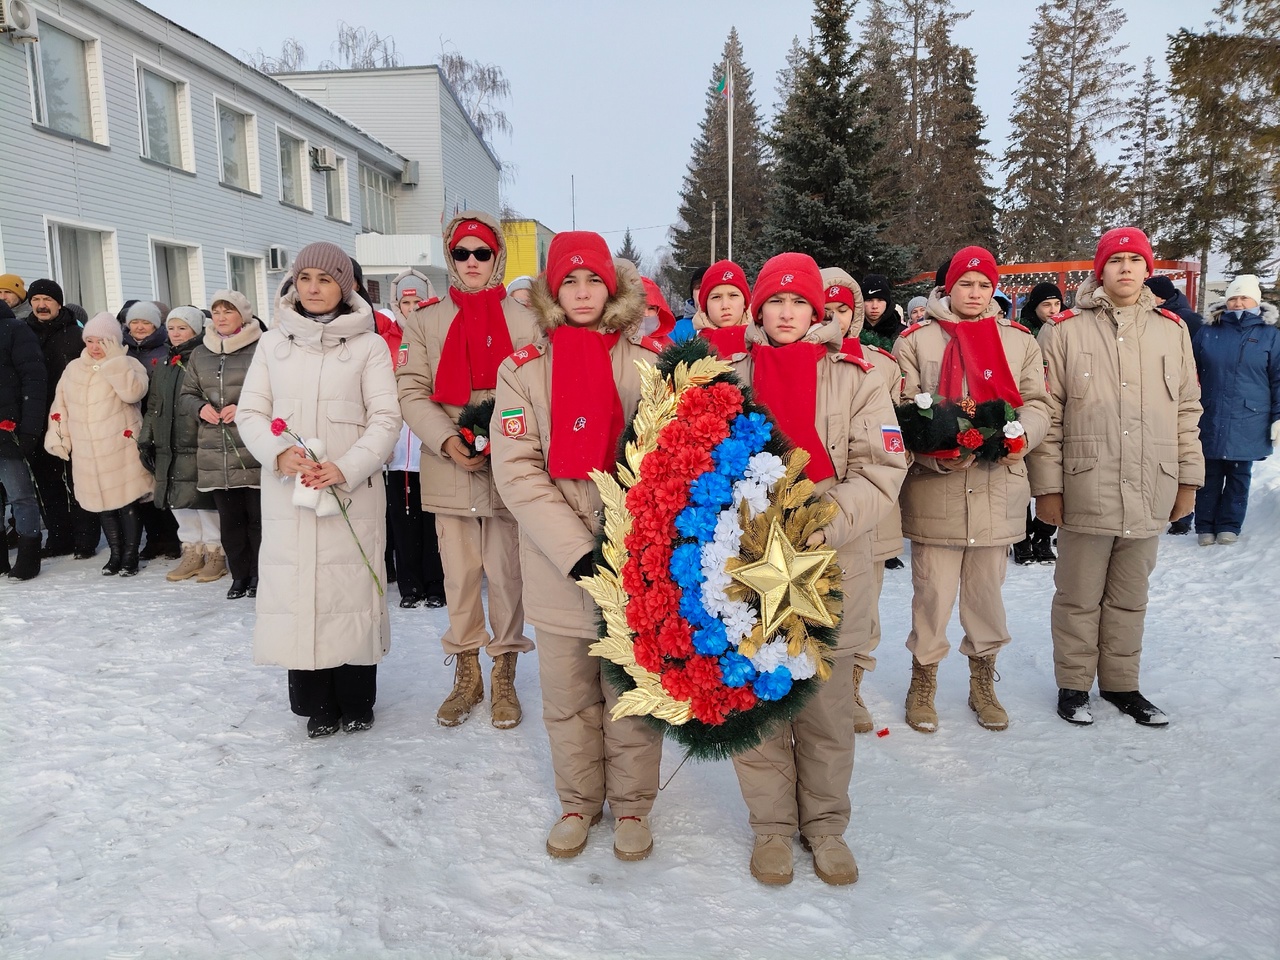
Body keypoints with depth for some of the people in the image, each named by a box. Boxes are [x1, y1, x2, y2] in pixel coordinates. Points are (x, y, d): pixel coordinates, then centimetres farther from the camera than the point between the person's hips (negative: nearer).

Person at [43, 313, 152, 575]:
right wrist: (56, 435, 9)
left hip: (122, 450, -5)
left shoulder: (128, 365, -4)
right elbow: (60, 404, 16)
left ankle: (130, 556, 13)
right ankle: (116, 553, 25)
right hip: (87, 453, 5)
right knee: (102, 504, 12)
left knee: (127, 503, 0)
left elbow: (133, 392, -24)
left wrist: (114, 360, -21)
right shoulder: (73, 368, 11)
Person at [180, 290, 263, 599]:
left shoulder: (260, 350, -6)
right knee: (229, 518, 11)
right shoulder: (200, 354, 13)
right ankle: (240, 576, 23)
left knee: (258, 516, 1)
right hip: (215, 452, 5)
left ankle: (259, 575, 16)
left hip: (253, 452, -5)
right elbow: (186, 396, 18)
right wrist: (200, 408, -2)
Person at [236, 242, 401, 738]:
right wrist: (278, 453, -11)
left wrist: (345, 467, -17)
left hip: (352, 490, -2)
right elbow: (250, 411, 9)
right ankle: (316, 701, 16)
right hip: (287, 491, 3)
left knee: (350, 583, 1)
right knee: (296, 586, 3)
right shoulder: (274, 342, 11)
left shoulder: (368, 344, 2)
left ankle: (356, 700, 16)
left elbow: (386, 418, -4)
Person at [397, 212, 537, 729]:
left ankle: (504, 676, 20)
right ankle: (466, 674, 25)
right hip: (449, 470, 2)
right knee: (459, 574, 9)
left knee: (506, 573, 3)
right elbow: (411, 391, 2)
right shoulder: (426, 321, 10)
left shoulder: (525, 322, 4)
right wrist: (447, 440, -14)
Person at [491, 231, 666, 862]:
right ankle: (578, 802, 33)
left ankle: (631, 804, 30)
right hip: (558, 566, 1)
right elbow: (516, 471, -7)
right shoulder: (524, 369, 1)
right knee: (568, 698, 12)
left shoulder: (648, 363, 2)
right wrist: (575, 550, -16)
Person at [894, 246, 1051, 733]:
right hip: (934, 489, -3)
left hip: (998, 488, 3)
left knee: (987, 589, 13)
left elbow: (1037, 404, 7)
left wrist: (1021, 436, -14)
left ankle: (983, 683, 31)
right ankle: (923, 682, 22)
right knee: (932, 590, 3)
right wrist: (938, 453, -19)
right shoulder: (916, 340, 1)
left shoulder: (1020, 341, 11)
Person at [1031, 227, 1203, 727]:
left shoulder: (1172, 329, 10)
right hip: (1085, 492, -3)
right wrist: (1047, 486, -8)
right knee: (1080, 597, 8)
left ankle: (1121, 683, 31)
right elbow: (1047, 414, -5)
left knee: (1130, 597, 16)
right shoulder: (1064, 330, -3)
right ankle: (1073, 684, 24)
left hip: (1150, 493, 4)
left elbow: (1187, 409, 13)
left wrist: (1189, 476, 10)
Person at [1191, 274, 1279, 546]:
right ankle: (1205, 527, 15)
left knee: (1239, 476, 9)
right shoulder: (1208, 331, 5)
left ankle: (1229, 526, 19)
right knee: (1210, 475, 6)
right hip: (1211, 420, 1)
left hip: (1247, 425, -1)